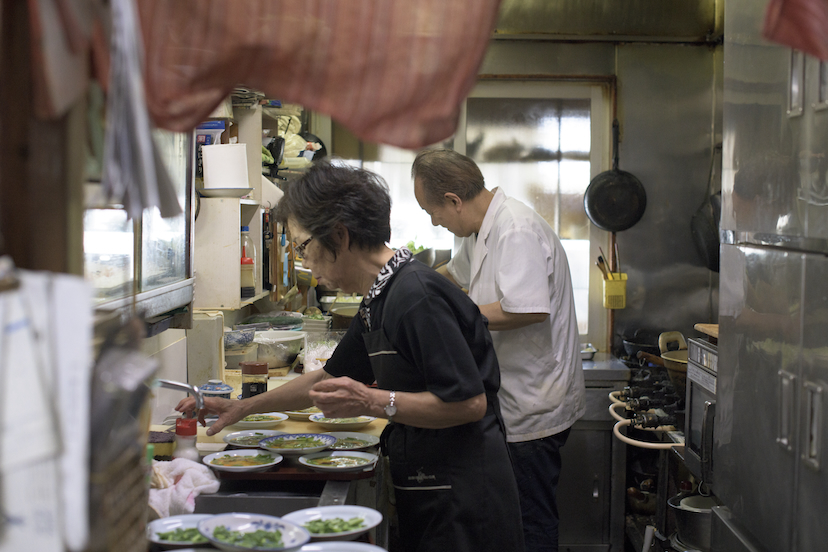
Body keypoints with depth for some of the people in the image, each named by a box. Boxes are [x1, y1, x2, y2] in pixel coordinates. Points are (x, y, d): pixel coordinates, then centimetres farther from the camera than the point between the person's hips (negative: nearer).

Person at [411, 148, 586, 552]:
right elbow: (455, 272, 34)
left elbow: (527, 310, -32)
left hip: (533, 409, -10)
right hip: (514, 406, 10)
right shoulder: (483, 232, 13)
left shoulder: (517, 231, -21)